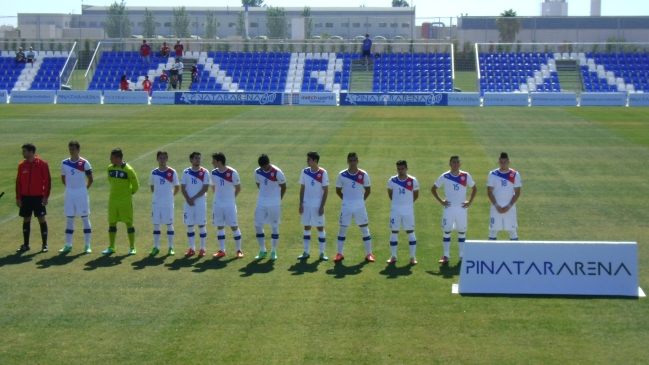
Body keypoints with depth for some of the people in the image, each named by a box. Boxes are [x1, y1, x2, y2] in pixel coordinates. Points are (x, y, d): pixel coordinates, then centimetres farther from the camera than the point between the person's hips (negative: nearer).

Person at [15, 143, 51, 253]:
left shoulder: (42, 164, -6)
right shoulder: (22, 165, 5)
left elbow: (48, 180, -6)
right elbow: (18, 182, 8)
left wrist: (46, 196, -11)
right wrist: (18, 197, 3)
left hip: (38, 197, -4)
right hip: (25, 197, 4)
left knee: (41, 220, -1)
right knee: (26, 220, 8)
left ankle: (44, 245, 6)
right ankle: (26, 245, 17)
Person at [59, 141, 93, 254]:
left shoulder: (84, 163, -8)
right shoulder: (64, 163, 4)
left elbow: (90, 179, 0)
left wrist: (84, 188, 0)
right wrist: (70, 187, 10)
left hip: (81, 193, -4)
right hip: (69, 193, 4)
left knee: (85, 218, 1)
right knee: (69, 219, 7)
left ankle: (87, 245, 5)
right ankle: (68, 245, 13)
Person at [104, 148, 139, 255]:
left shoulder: (128, 170, -15)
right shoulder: (109, 168, 1)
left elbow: (136, 185, -6)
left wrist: (129, 193, 3)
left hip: (125, 201, -5)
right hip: (113, 199, 5)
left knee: (129, 223, 2)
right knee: (112, 223, 8)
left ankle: (132, 247, 11)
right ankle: (111, 247, 18)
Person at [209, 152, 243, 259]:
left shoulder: (232, 173, -15)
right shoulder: (214, 173, 1)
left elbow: (238, 188, -3)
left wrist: (231, 197, 5)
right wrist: (220, 196, 12)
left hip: (230, 204, -4)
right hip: (217, 204, 5)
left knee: (234, 226, 0)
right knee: (220, 227, 8)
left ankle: (239, 250, 8)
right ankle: (221, 250, 15)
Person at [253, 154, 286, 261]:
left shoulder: (277, 172, -15)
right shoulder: (257, 172, -2)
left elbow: (283, 187, -2)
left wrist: (278, 199, 6)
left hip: (274, 203, -4)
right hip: (261, 203, 4)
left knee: (274, 226, 5)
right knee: (258, 226, 2)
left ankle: (274, 251, 15)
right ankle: (262, 251, 15)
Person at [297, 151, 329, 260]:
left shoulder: (323, 173, -9)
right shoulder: (304, 172, 2)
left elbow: (326, 191, -7)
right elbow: (302, 189, 8)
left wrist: (322, 206, -11)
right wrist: (301, 204, 2)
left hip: (318, 205, -4)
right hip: (306, 205, 4)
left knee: (320, 227, 2)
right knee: (306, 227, 8)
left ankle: (322, 253, 8)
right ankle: (306, 252, 15)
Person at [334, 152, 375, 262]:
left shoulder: (363, 175, -5)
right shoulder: (342, 175, -5)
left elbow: (368, 190, 6)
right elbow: (338, 190, 7)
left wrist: (362, 200, 1)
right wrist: (346, 199, 2)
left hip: (360, 206, 0)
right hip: (346, 206, 0)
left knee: (365, 229, 3)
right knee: (342, 229, 3)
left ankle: (369, 254, 10)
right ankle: (339, 254, 13)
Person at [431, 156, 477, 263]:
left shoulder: (466, 176, -1)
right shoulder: (444, 176, -4)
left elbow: (474, 188, 12)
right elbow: (433, 189, 5)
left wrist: (470, 201, 3)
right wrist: (441, 201, -2)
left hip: (461, 208, 1)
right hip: (449, 208, -1)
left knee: (462, 231, 6)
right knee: (447, 231, 1)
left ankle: (462, 255, 14)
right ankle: (446, 256, 7)